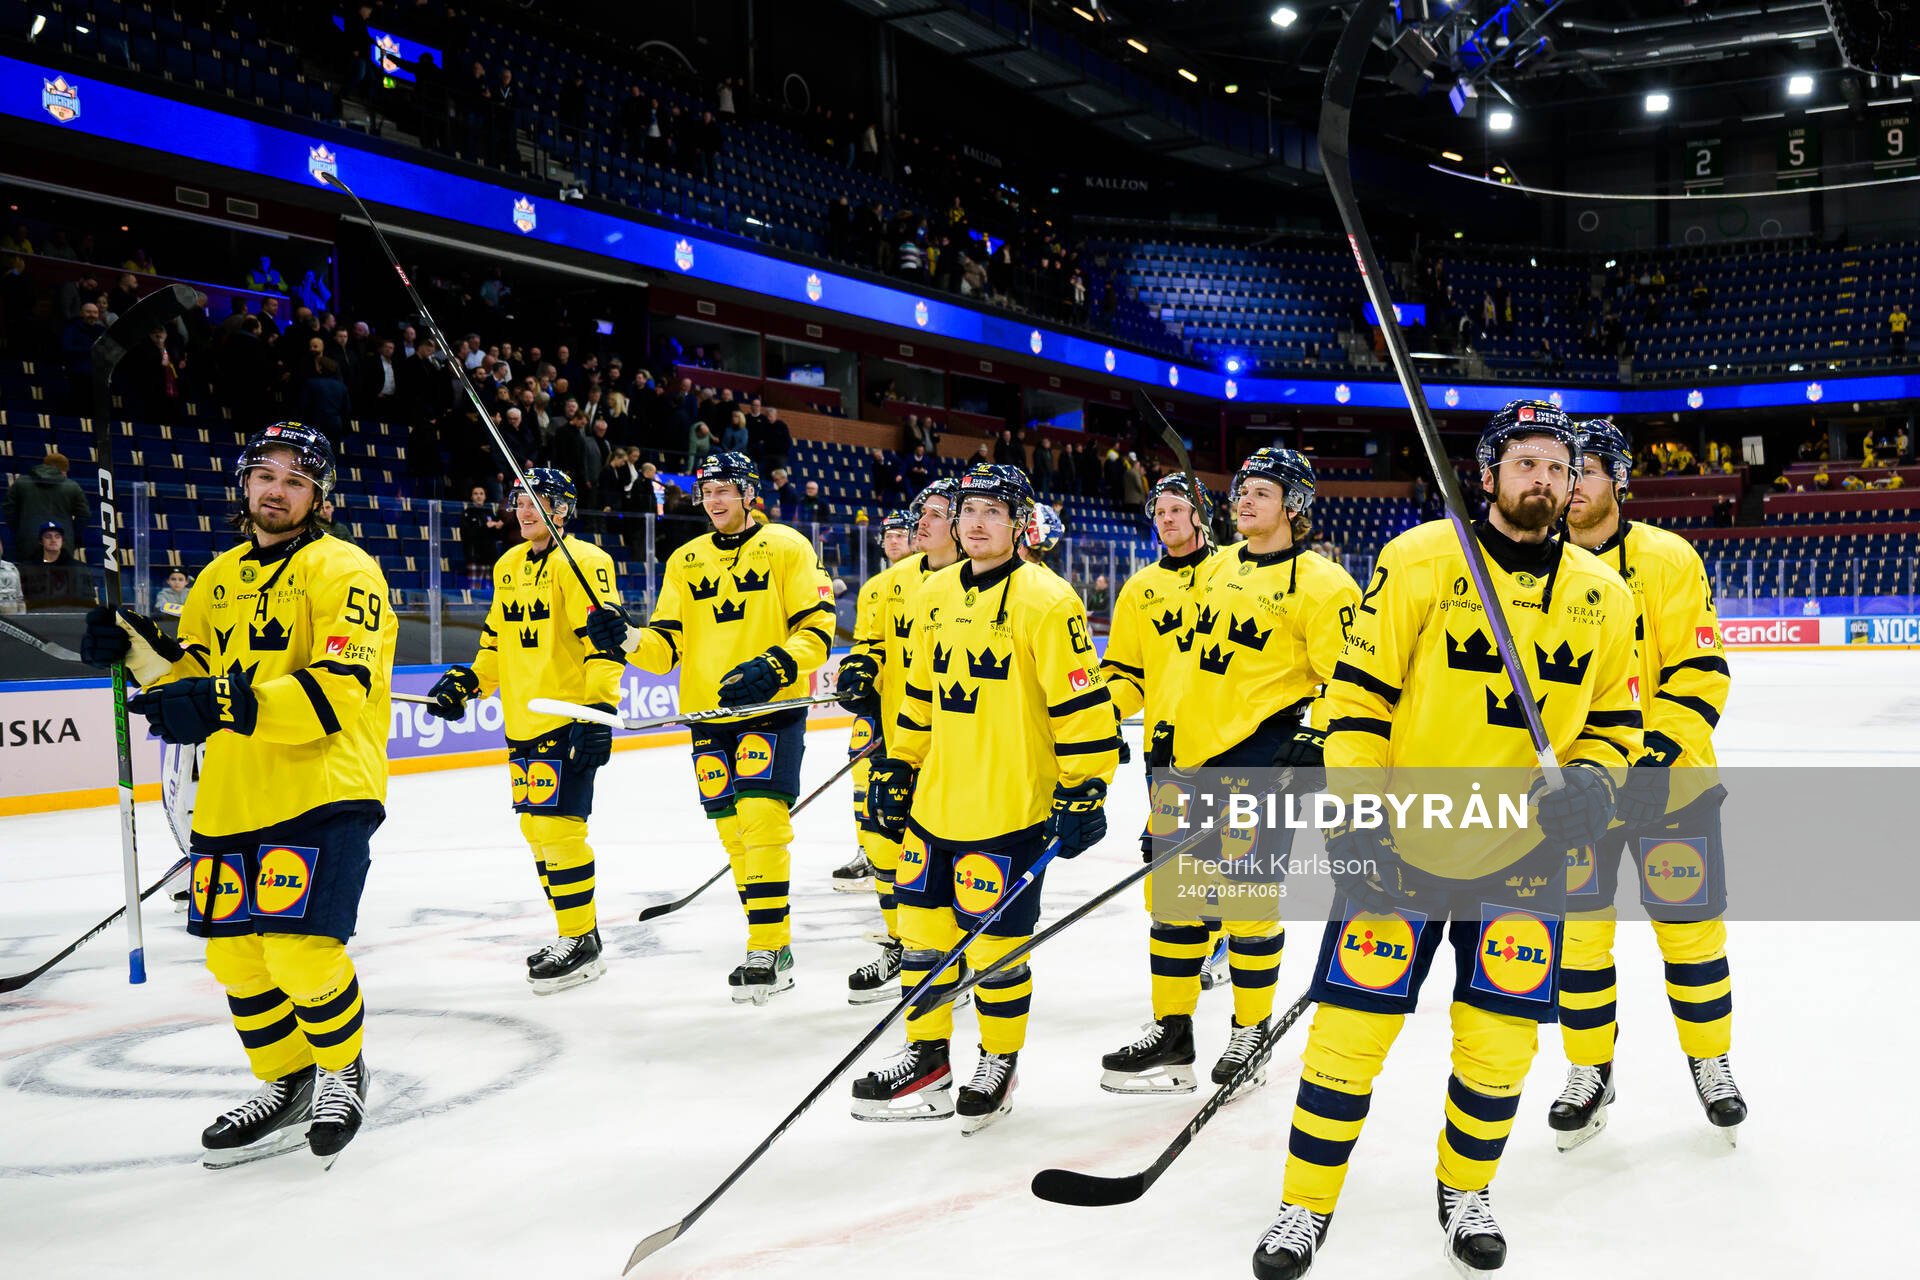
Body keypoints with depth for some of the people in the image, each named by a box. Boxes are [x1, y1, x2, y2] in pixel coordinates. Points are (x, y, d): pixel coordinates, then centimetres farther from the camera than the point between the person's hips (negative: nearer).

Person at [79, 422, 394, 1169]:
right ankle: (287, 1087, 30)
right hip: (231, 798, 7)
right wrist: (139, 647, 1)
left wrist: (226, 705, -31)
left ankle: (342, 1073, 15)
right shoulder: (220, 577, 16)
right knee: (235, 953, 9)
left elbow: (339, 691, -20)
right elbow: (194, 673, 20)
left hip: (322, 791, -7)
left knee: (300, 948, -13)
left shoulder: (342, 571, -7)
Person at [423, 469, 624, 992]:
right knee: (536, 827, 11)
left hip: (568, 718, -9)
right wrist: (467, 681, 13)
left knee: (556, 825, -10)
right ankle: (573, 934, 23)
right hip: (523, 721, 9)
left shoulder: (581, 562, -10)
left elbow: (604, 641, -17)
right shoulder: (508, 566, 16)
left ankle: (582, 944, 1)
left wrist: (599, 708, -23)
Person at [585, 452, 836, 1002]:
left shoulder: (785, 546, 0)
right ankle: (774, 943, 17)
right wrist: (627, 638, -12)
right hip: (710, 713, 5)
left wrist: (774, 668, -22)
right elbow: (667, 646, 8)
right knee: (732, 829, 6)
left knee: (761, 817, -16)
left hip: (772, 709, -5)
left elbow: (817, 627, -6)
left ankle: (768, 948, -9)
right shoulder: (686, 561, 14)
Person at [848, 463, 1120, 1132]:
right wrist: (894, 772, 19)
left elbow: (1081, 705, -12)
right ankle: (928, 1055, 29)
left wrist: (1083, 795, -14)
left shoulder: (1045, 601, -11)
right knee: (922, 923, 12)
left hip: (1010, 808, -7)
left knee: (993, 941, 2)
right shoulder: (934, 596, 10)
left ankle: (999, 1063, 23)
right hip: (935, 801, 7)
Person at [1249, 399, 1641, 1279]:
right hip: (1400, 840, -3)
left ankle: (1465, 1190, 33)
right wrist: (1354, 819, -13)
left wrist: (1590, 778, -9)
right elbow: (1356, 693, -8)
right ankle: (1306, 1206, 17)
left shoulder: (1604, 595, 5)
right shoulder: (1420, 559, -7)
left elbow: (1614, 717, 13)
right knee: (1354, 1025, -1)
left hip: (1525, 851, 3)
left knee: (1500, 1039, 7)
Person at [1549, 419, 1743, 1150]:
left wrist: (1656, 751, -22)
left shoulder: (1668, 559, -6)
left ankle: (1710, 1063, 29)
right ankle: (1589, 1074, 24)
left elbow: (1700, 671, -10)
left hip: (1667, 780, -2)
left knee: (1690, 926, 7)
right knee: (1578, 932, 7)